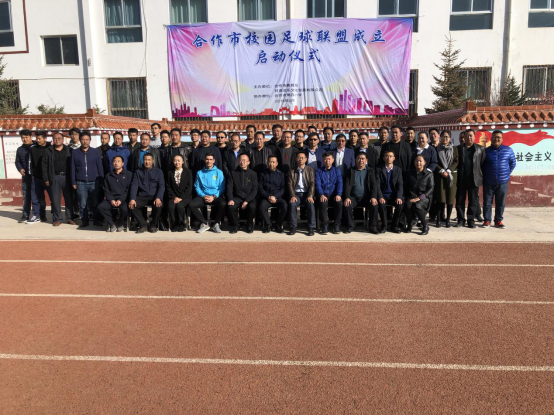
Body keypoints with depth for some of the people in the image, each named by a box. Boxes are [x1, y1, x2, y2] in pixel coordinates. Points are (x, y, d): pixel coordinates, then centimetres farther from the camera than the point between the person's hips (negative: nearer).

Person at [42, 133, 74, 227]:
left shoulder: (68, 150, 7)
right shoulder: (48, 151, 8)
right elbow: (44, 166, 6)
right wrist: (46, 179, 0)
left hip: (67, 177, 0)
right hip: (54, 178, 0)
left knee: (69, 198, 3)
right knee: (55, 200, 1)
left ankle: (69, 217, 12)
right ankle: (57, 219, 9)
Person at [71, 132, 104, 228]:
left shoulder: (96, 152, 7)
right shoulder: (75, 153, 8)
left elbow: (100, 167, 8)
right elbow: (73, 168, 10)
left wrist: (101, 181, 3)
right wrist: (73, 182, 5)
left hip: (94, 182, -1)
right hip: (81, 183, 1)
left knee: (95, 203, 0)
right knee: (83, 204, 2)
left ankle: (97, 220, 10)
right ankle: (84, 221, 12)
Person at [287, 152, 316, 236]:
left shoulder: (310, 170, 12)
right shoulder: (292, 172, 15)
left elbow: (312, 184, 0)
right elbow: (290, 185, 5)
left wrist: (310, 196, -16)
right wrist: (293, 196, -14)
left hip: (307, 194, -1)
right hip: (296, 194, 1)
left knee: (311, 204, -32)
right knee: (292, 204, -30)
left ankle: (311, 228, -26)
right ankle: (293, 228, -23)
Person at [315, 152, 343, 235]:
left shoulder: (337, 171, 17)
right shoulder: (319, 171, 13)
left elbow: (339, 183, 4)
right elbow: (318, 184, -1)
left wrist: (338, 194, -16)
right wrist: (321, 195, -21)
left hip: (334, 195, 1)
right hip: (323, 195, -1)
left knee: (339, 202, -31)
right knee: (323, 203, -35)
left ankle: (336, 225, -19)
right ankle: (324, 225, -25)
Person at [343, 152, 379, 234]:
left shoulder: (370, 171, 10)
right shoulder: (351, 171, 10)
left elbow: (374, 185, 0)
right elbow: (347, 185, 0)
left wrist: (373, 197, -17)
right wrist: (347, 197, -16)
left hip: (366, 197, 0)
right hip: (354, 197, 0)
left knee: (374, 205, -28)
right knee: (347, 205, -29)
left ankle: (372, 227, -13)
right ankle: (351, 227, -11)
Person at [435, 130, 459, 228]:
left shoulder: (454, 149, 11)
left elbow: (456, 162, 3)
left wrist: (448, 171, -10)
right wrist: (442, 171, -11)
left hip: (452, 175, 1)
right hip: (440, 175, -1)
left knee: (451, 197, -1)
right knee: (440, 198, -6)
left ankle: (448, 219, 6)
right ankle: (438, 219, -2)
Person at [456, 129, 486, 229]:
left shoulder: (480, 149, 9)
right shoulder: (458, 148, 9)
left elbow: (483, 163, 5)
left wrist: (481, 176, -2)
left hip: (474, 179, 0)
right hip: (461, 179, 0)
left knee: (473, 201, 3)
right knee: (460, 200, 3)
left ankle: (471, 220, 11)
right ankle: (461, 219, 11)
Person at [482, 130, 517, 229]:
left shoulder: (508, 150, 2)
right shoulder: (486, 151, 1)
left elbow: (513, 162, 11)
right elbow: (481, 165, 9)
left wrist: (508, 173, 6)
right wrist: (484, 176, 5)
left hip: (503, 181, 1)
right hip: (489, 182, 0)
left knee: (501, 203, 7)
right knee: (487, 202, 3)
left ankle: (498, 221, 16)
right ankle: (487, 220, 11)